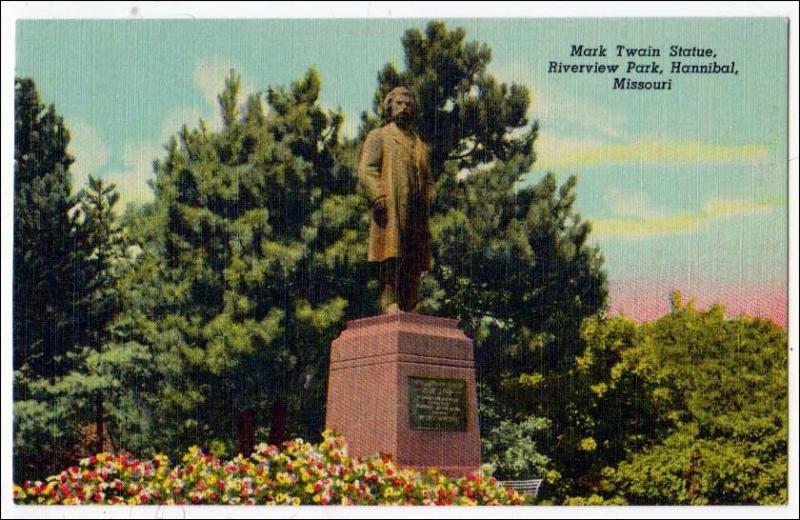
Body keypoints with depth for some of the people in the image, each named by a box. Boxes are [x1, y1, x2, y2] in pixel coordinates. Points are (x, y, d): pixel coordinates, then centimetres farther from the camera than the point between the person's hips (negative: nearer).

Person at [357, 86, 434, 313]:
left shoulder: (420, 145, 28)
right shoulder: (378, 137, 12)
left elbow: (428, 180, 28)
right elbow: (366, 170, -2)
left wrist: (426, 201, 8)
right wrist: (378, 197, -16)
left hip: (415, 215, 5)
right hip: (389, 210, -5)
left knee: (413, 268, -1)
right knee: (391, 263, -16)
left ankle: (410, 310, -1)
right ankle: (390, 305, -21)